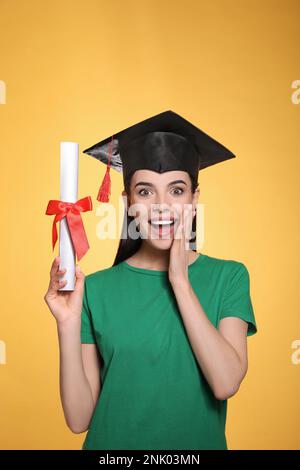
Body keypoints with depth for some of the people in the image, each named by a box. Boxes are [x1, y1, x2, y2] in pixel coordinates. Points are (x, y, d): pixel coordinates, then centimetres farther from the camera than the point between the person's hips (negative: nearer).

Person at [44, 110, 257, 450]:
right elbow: (79, 419, -11)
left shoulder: (228, 277, -9)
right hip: (114, 444, 0)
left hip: (199, 443, 0)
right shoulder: (96, 289, -11)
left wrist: (179, 281, -21)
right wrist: (68, 325, -24)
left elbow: (226, 383, -22)